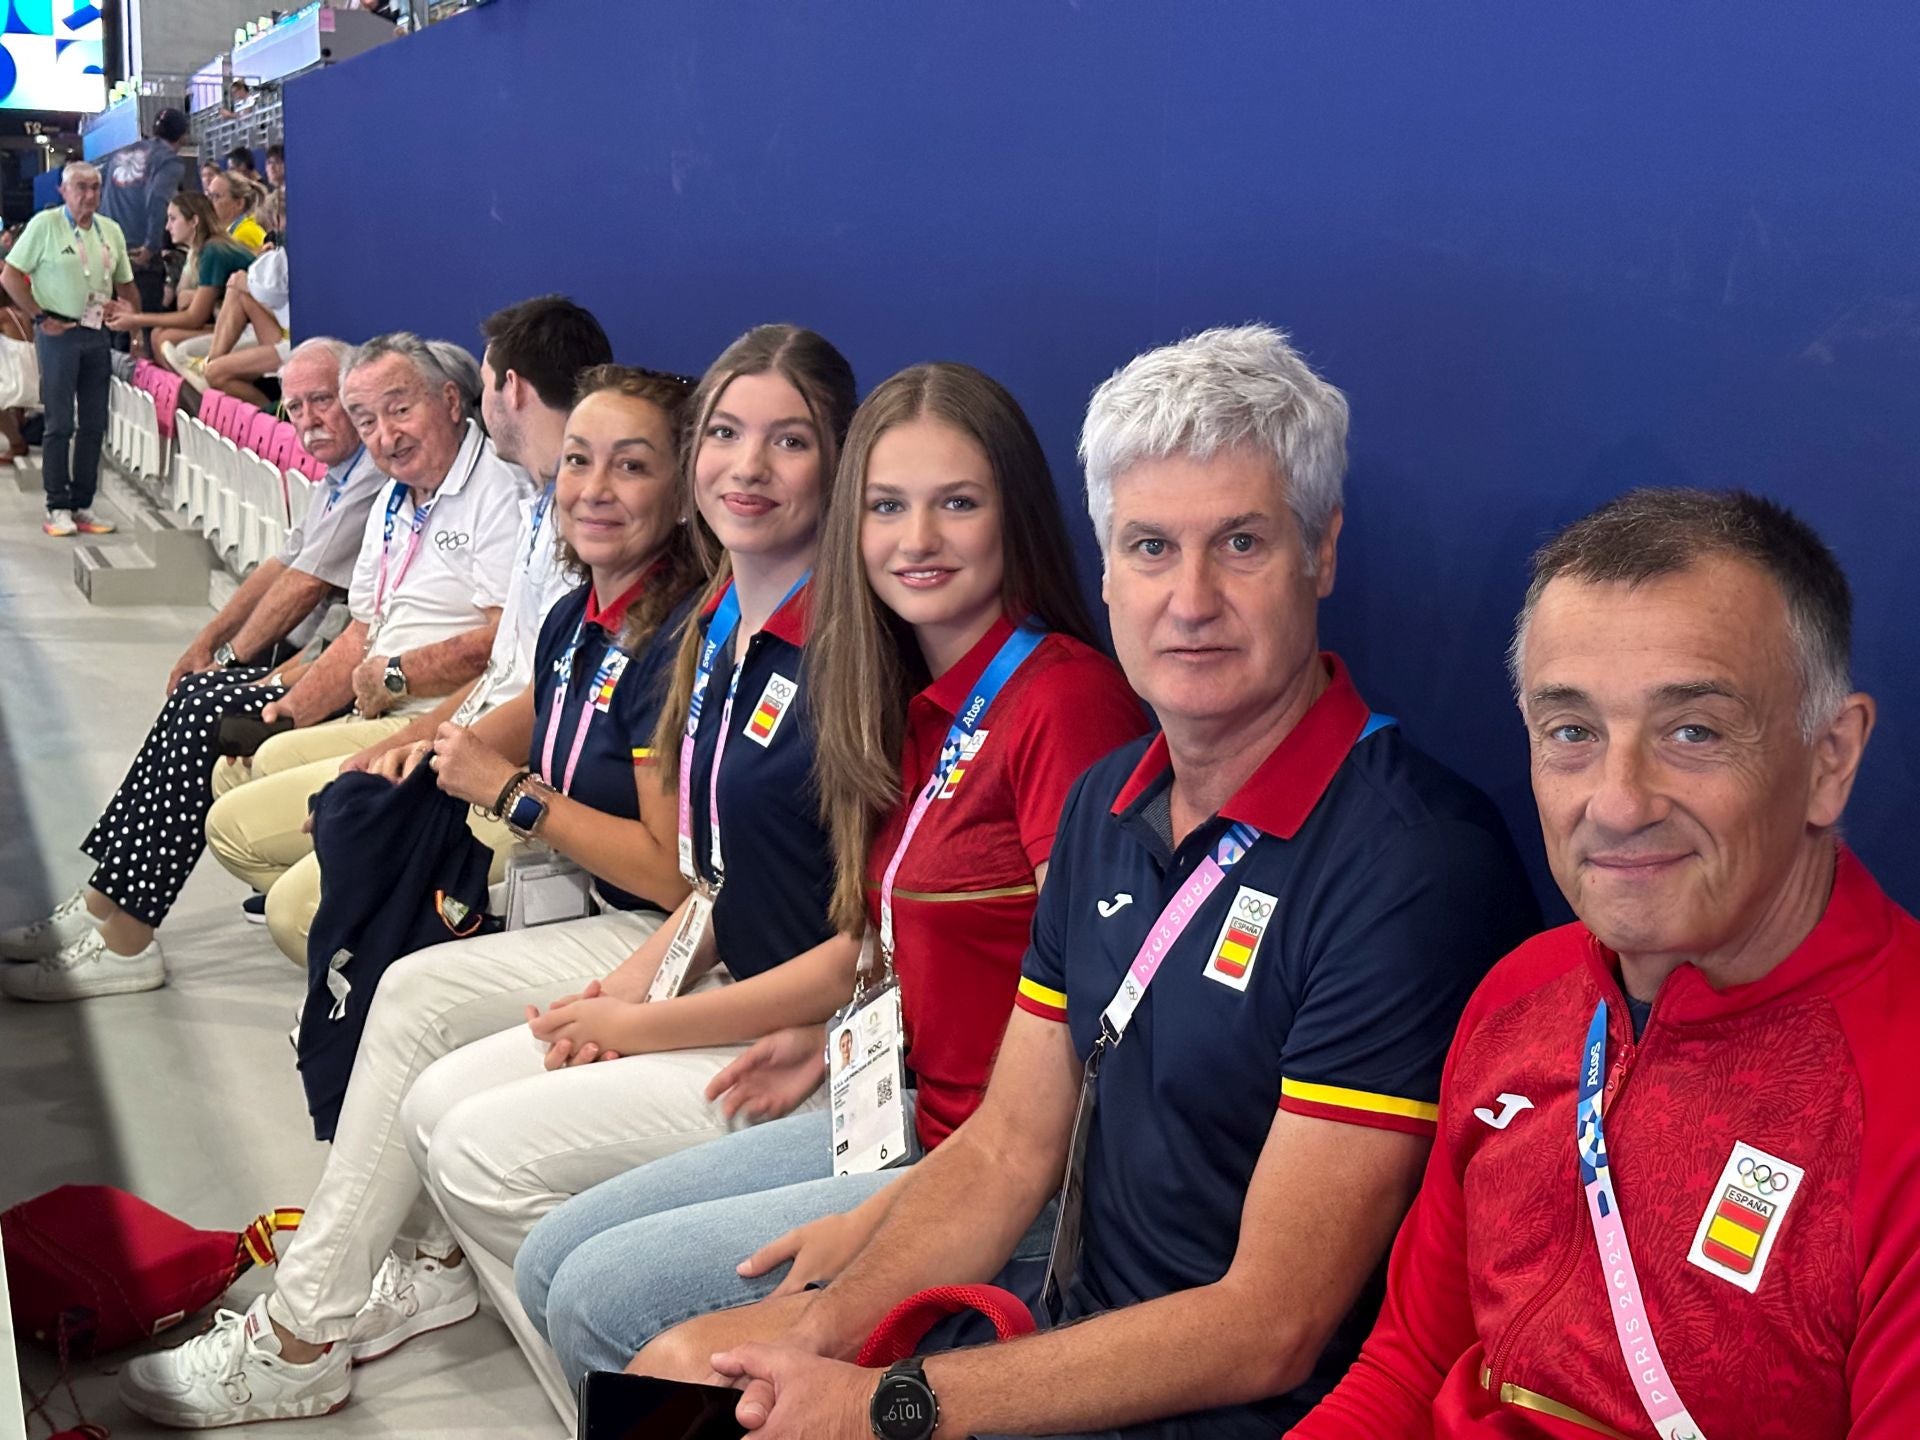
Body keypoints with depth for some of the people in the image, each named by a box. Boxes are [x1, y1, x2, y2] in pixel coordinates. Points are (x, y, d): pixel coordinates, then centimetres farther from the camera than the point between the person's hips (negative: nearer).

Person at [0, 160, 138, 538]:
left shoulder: (111, 231, 10)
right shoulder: (45, 224, -5)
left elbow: (125, 285, 18)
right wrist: (40, 317, -9)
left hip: (98, 334, 5)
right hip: (58, 333, -5)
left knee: (93, 425, 5)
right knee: (60, 424, -4)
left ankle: (83, 506, 12)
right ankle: (58, 508, 1)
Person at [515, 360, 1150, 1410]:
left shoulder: (1065, 697, -19)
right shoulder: (924, 704, 9)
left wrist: (881, 1215, -18)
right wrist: (836, 1036, 8)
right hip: (907, 1117, 9)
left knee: (605, 1297, -10)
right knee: (551, 1262, 7)